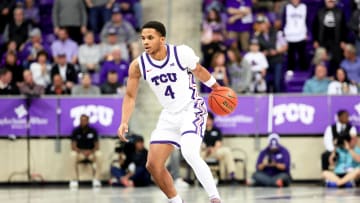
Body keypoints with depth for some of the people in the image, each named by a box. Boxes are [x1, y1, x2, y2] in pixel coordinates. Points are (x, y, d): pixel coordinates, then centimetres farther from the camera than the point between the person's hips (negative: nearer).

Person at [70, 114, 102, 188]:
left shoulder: (93, 131, 0)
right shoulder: (76, 131, -1)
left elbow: (97, 146, -1)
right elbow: (73, 146, -5)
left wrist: (91, 151, -21)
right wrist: (81, 152, -23)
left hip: (91, 152, 0)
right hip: (79, 152, 0)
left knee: (99, 155, -33)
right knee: (72, 155, -34)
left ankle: (96, 179, -27)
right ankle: (74, 180, -31)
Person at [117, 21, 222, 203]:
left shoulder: (182, 53, -16)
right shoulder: (138, 65, -7)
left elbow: (199, 70, 5)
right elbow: (130, 96, 2)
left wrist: (216, 88, 17)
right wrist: (124, 122, -10)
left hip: (192, 110, -5)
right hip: (169, 116, 5)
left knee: (190, 153, -29)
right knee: (153, 165, 0)